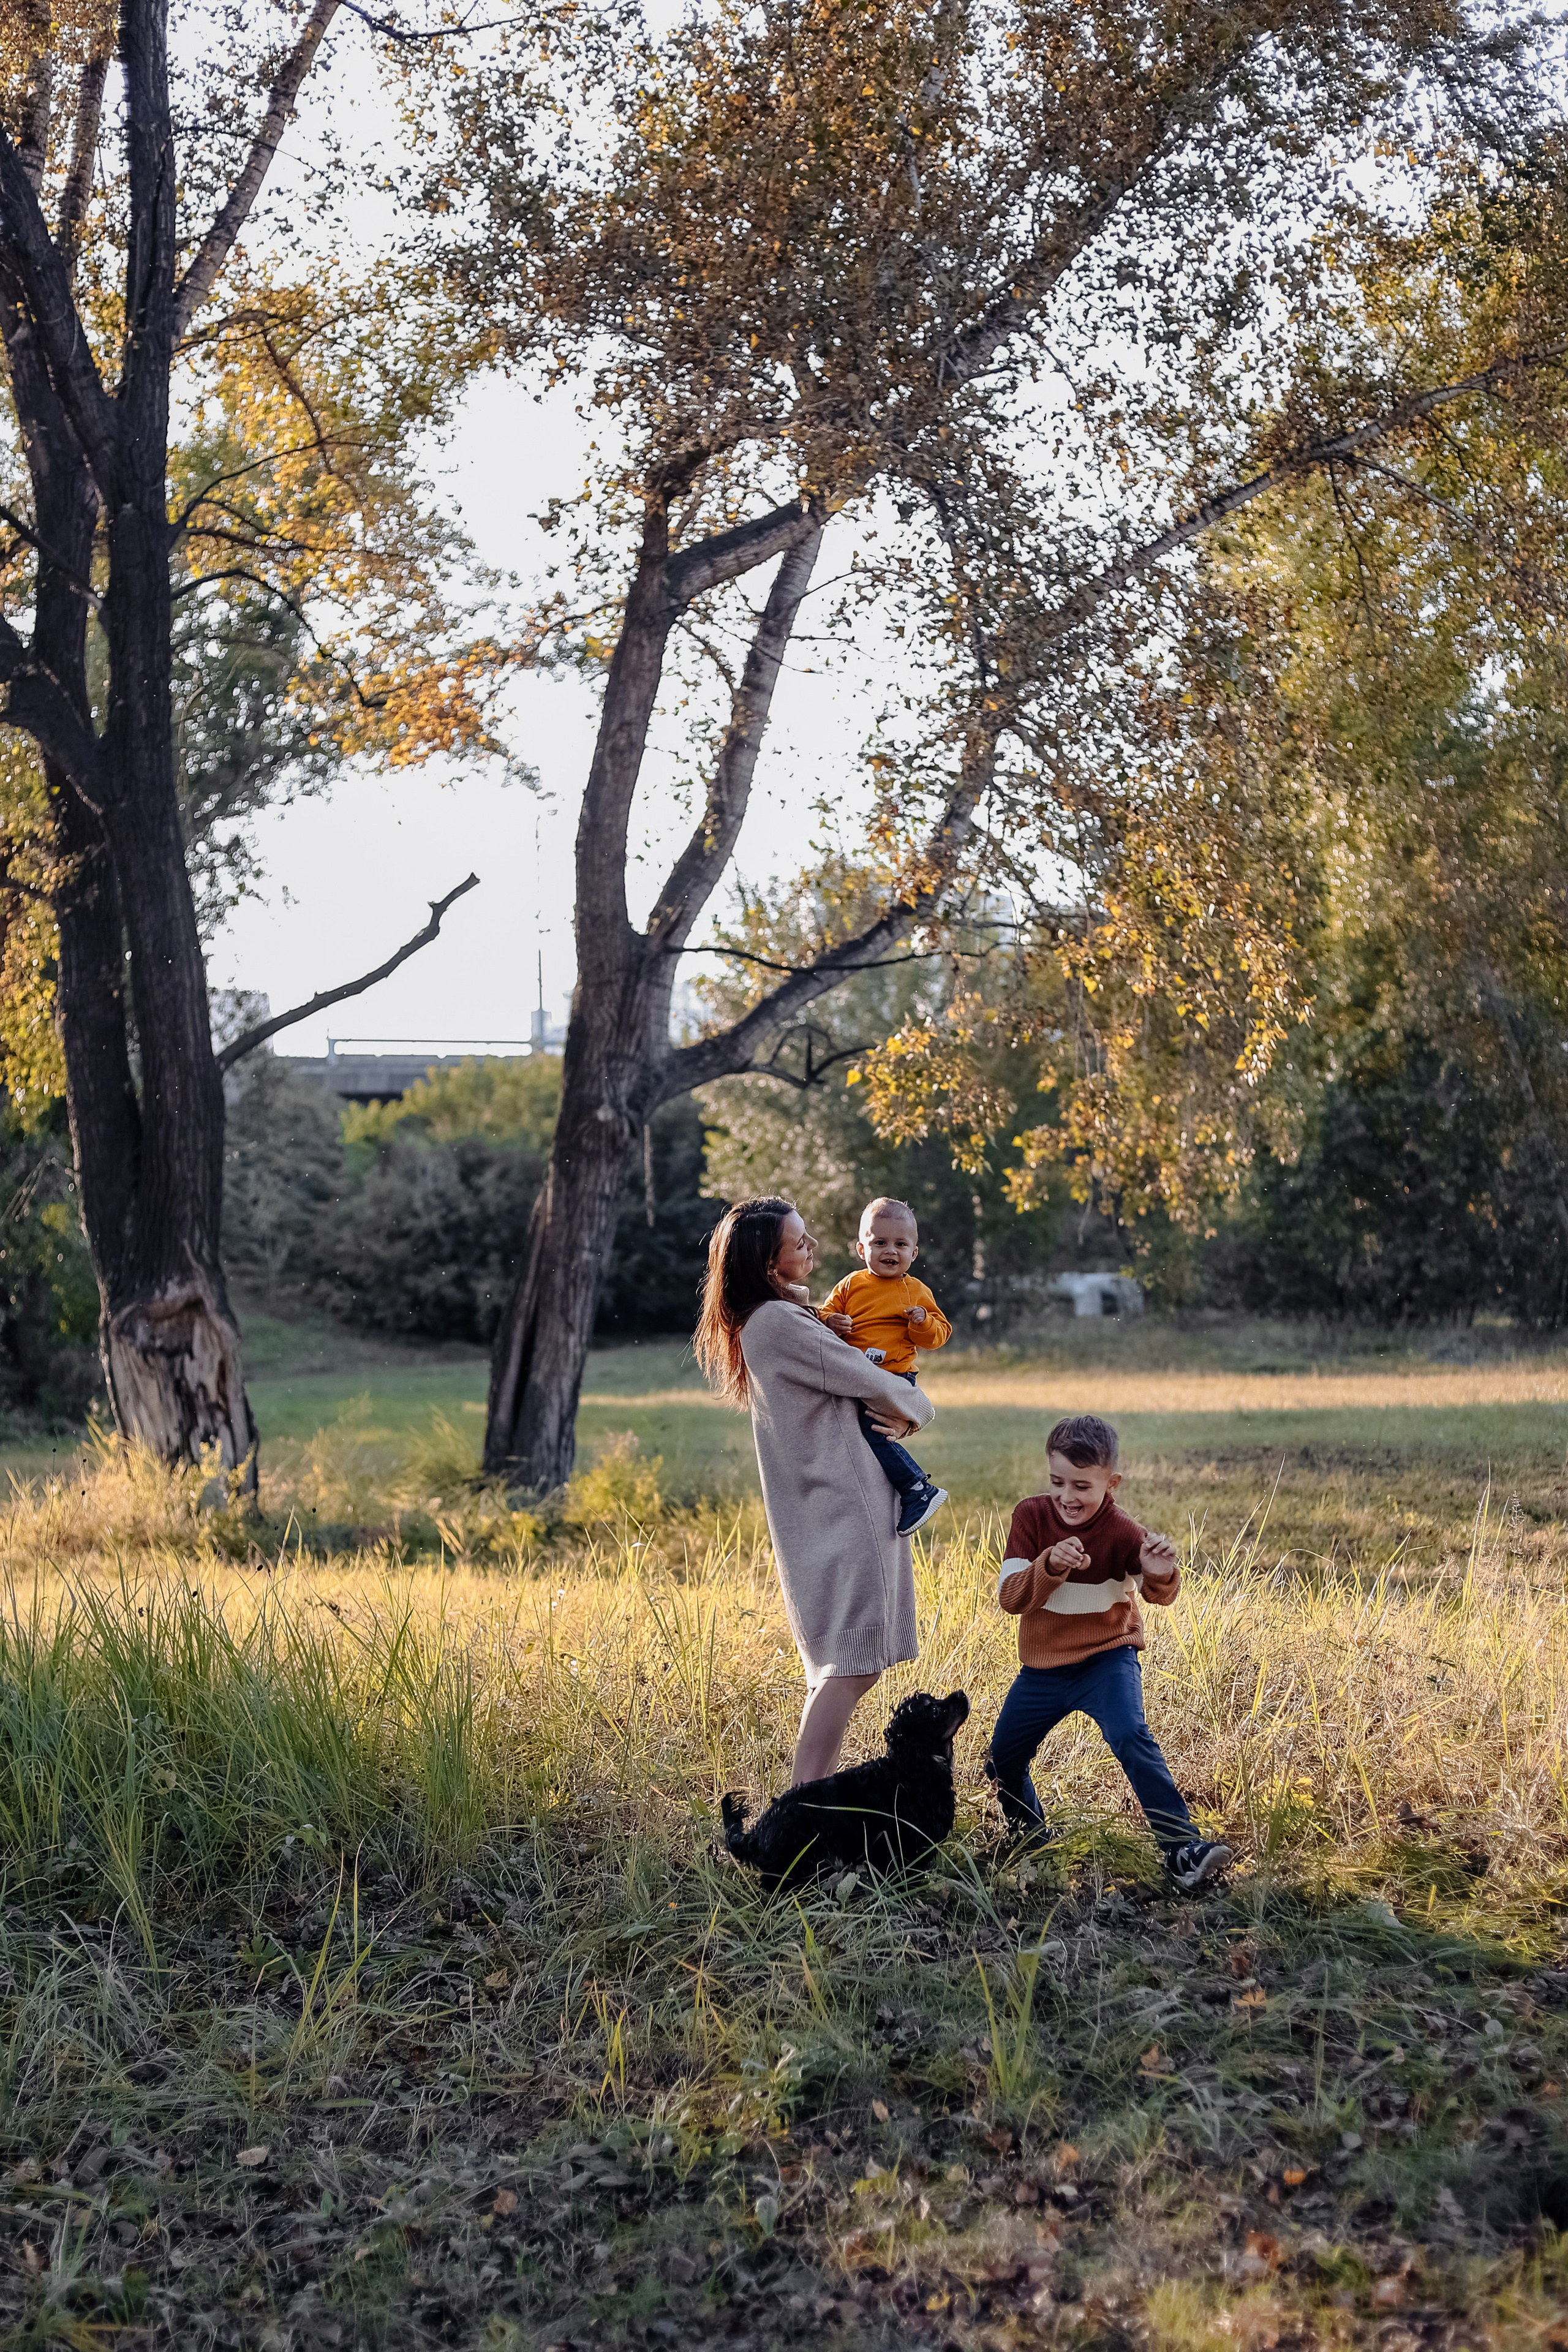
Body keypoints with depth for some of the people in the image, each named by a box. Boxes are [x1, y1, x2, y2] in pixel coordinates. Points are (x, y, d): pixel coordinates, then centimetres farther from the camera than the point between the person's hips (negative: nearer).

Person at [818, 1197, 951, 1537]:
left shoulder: (917, 1292, 2)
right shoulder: (851, 1286, 8)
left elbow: (940, 1332, 4)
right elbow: (826, 1312, 11)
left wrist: (924, 1323, -18)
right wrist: (831, 1321, -12)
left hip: (895, 1378, -6)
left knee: (874, 1431, -23)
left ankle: (919, 1492, -12)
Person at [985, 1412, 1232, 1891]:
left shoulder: (1119, 1532, -16)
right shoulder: (1031, 1516, -10)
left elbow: (1160, 1595, -27)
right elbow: (1011, 1598, -17)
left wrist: (1161, 1574, -51)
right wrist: (1049, 1565, -36)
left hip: (1106, 1659, -4)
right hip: (1042, 1667, 4)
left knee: (1132, 1739, -27)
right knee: (1003, 1759, 10)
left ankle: (1182, 1847, -24)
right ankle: (1029, 1836, 38)